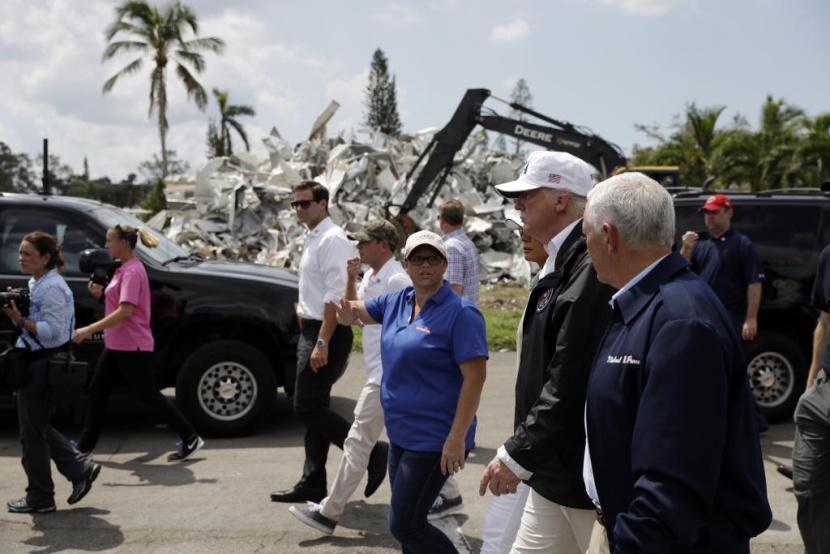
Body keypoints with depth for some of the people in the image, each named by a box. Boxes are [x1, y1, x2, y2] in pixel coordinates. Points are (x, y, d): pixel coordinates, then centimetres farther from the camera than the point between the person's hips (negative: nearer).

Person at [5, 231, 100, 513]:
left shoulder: (52, 288, -17)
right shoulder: (34, 284, 14)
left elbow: (52, 330, -22)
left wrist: (20, 319, -23)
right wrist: (14, 310, 3)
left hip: (43, 365, -10)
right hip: (35, 362, 10)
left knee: (33, 432, -1)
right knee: (38, 427, 15)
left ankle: (39, 498, 10)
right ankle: (81, 469, 20)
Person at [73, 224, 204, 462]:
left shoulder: (132, 271, -18)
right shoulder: (124, 269, 13)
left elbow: (125, 311, -27)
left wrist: (90, 329, -28)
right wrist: (101, 293, 4)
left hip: (132, 346, -10)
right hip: (115, 344, 10)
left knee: (148, 394, -4)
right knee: (97, 390, 12)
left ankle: (190, 438, 4)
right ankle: (86, 445, 22)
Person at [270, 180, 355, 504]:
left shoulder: (332, 239, -15)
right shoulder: (314, 238, 15)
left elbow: (336, 295, -22)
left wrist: (322, 343, -24)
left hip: (327, 332, -10)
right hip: (312, 331, 10)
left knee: (307, 408, -8)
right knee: (314, 407, 12)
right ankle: (312, 485, 19)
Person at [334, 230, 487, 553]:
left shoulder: (460, 313, -16)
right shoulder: (395, 302, 6)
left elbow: (475, 376, -20)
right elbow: (353, 311, 12)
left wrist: (457, 437, -24)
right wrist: (347, 311, -14)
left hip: (434, 439, -8)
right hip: (400, 433, 8)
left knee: (404, 525, -6)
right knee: (404, 520, 17)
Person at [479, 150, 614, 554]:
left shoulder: (589, 271, -21)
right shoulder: (562, 264, 11)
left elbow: (570, 385, -25)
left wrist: (517, 456, -18)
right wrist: (522, 450, 14)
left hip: (589, 475, -10)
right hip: (554, 474, 10)